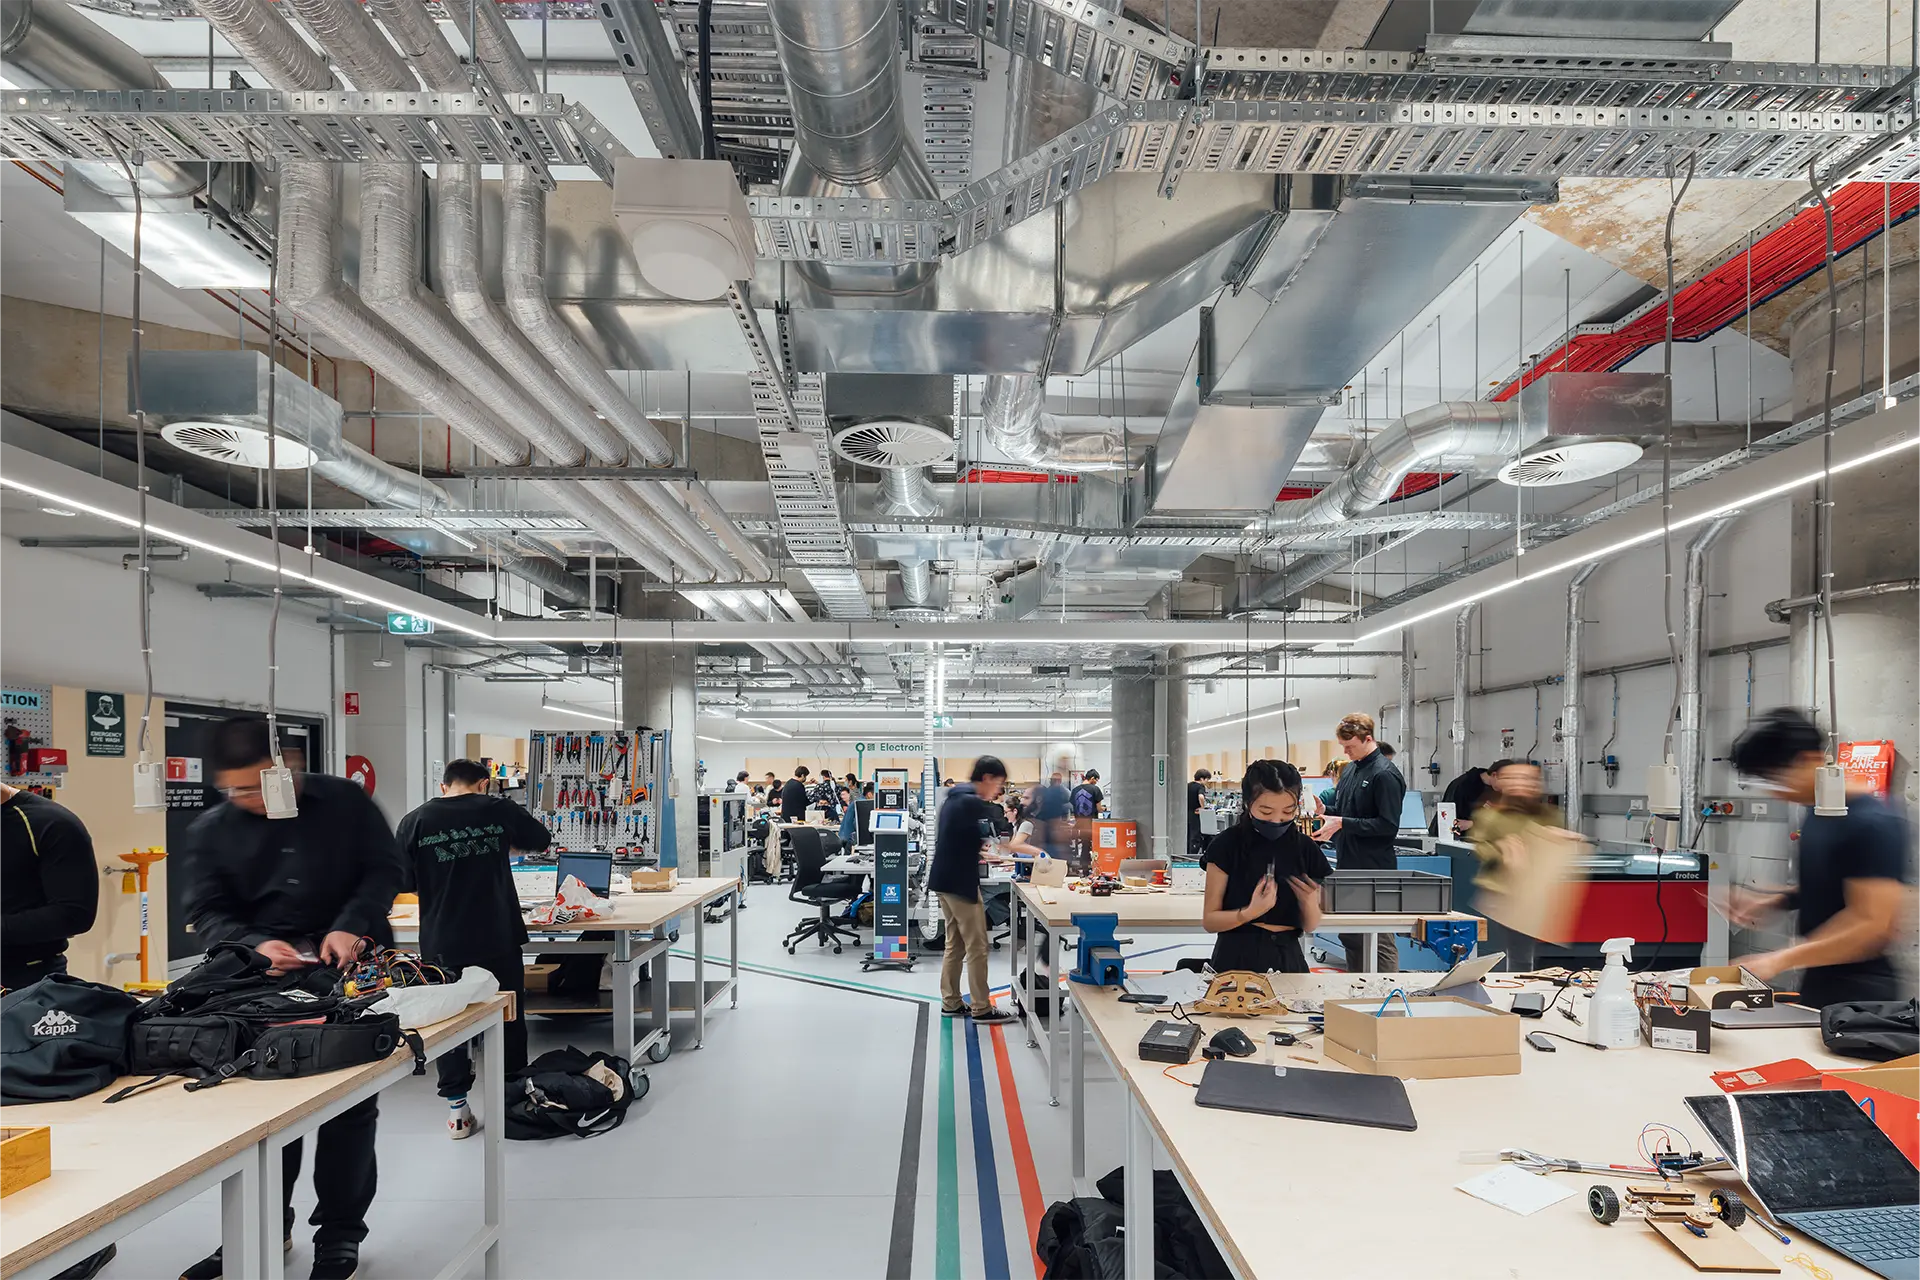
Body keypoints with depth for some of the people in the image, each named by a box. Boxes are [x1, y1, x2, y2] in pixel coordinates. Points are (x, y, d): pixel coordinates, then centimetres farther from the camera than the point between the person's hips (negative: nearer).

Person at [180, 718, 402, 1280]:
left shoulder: (346, 801, -3)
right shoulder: (210, 832, 2)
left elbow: (384, 868, -3)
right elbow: (208, 913, -1)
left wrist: (351, 926, -19)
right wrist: (255, 945, -21)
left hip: (354, 969, -2)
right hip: (267, 979, 2)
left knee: (352, 1103, 4)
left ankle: (340, 1233, 18)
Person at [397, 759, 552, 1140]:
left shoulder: (415, 822, -5)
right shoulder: (499, 810, -4)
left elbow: (405, 881, 1)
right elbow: (542, 838, 11)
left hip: (443, 943, 0)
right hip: (498, 938, 0)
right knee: (508, 1017, 15)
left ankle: (457, 1108, 16)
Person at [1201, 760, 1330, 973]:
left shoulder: (1305, 848, -1)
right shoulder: (1228, 844, -10)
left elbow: (1310, 926, 5)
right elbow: (1209, 920, -9)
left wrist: (1309, 902, -17)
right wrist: (1251, 912, -26)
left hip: (1287, 957, 3)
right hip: (1236, 958, -3)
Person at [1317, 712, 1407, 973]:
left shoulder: (1385, 775, -15)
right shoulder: (1349, 769, 12)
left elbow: (1388, 825, -19)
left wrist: (1342, 823, -21)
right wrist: (1324, 809, 1)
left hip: (1374, 870, -9)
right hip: (1348, 866, 9)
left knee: (1380, 942, -3)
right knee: (1349, 937, 16)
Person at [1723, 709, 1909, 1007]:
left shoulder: (1873, 823, -19)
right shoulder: (1818, 815, 8)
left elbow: (1871, 923, -23)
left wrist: (1781, 959, -24)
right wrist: (1773, 901, 3)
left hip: (1859, 993, -8)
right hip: (1818, 981, 8)